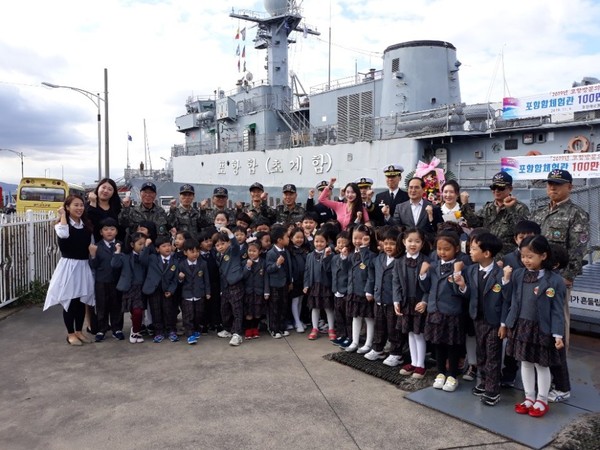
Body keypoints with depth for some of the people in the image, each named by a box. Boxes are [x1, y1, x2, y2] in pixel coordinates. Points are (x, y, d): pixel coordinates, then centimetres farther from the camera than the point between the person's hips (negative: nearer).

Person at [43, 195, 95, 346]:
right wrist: (63, 215, -19)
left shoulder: (86, 225, 9)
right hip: (68, 266, -5)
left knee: (82, 300, 11)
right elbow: (64, 234, -30)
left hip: (84, 266, 5)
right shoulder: (61, 223, -5)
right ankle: (70, 334, 16)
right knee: (69, 301, 2)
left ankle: (79, 331, 24)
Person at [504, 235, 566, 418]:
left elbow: (557, 310, -9)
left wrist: (558, 334, -10)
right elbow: (512, 300, 2)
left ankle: (542, 400, 28)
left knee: (542, 365, 10)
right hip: (521, 326, 4)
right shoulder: (517, 275, -3)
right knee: (525, 363, 15)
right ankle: (529, 398, 31)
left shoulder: (555, 280, -12)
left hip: (542, 329, -4)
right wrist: (508, 324, 2)